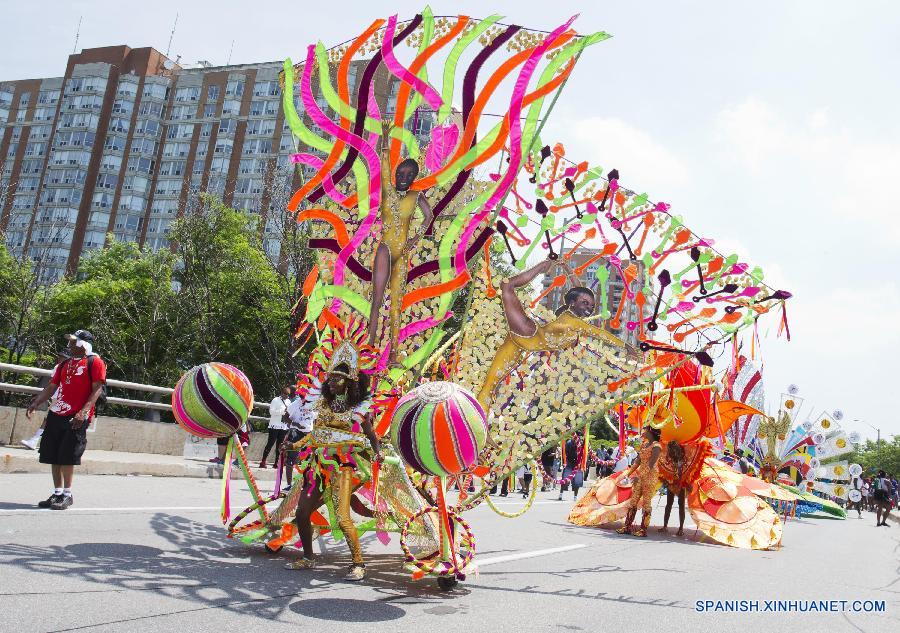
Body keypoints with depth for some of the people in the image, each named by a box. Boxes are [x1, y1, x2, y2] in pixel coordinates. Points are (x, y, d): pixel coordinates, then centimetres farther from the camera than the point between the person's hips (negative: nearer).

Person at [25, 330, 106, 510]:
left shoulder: (95, 362, -4)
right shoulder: (64, 364, 18)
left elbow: (97, 389, -11)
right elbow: (51, 387, 19)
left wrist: (83, 412, -21)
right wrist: (35, 403, 4)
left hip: (77, 417, -7)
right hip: (56, 414, 7)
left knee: (67, 455, -7)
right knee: (53, 455, 8)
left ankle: (67, 495, 4)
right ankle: (57, 493, 19)